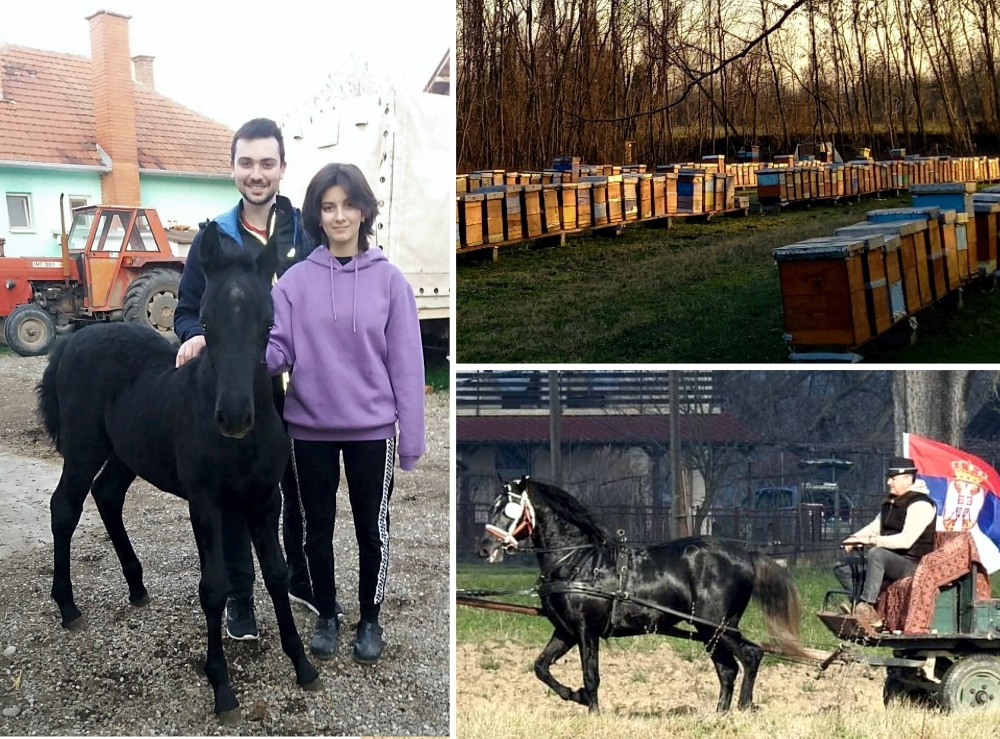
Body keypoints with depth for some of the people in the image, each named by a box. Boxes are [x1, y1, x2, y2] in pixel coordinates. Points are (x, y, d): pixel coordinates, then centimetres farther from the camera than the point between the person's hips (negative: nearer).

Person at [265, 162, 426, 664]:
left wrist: (412, 439, -6)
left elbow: (405, 362, -5)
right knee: (318, 528, 13)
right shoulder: (296, 281, -2)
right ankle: (326, 617, 31)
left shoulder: (389, 279, -5)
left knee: (372, 529, 10)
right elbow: (277, 349, -6)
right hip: (310, 428, 1)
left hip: (372, 429, -1)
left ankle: (370, 621, 28)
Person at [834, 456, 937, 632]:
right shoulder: (890, 502, 15)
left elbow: (906, 540, -25)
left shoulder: (920, 504, -14)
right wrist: (855, 538, 1)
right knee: (842, 567, -3)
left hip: (911, 564, -10)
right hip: (887, 561, 10)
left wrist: (871, 540, -29)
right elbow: (875, 527, 23)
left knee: (876, 553, -38)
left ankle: (866, 606, -39)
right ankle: (868, 613, -16)